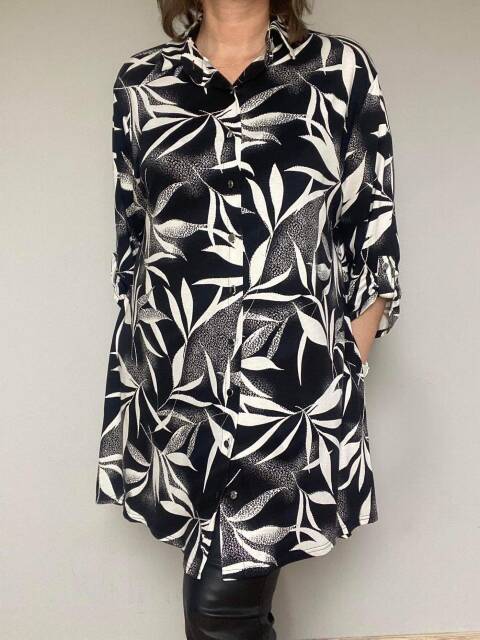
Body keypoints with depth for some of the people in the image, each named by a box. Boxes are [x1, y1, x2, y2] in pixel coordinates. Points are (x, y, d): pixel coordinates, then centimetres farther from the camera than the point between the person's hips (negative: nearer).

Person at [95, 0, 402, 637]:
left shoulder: (343, 70, 3)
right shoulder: (140, 82, 9)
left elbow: (374, 243, 4)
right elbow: (129, 243, 13)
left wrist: (341, 370, -3)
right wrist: (127, 384, 13)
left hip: (292, 389, -2)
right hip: (175, 393, 3)